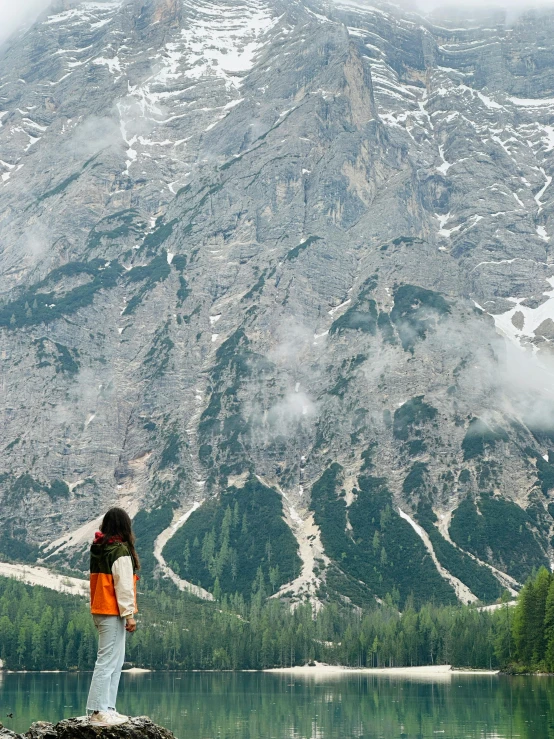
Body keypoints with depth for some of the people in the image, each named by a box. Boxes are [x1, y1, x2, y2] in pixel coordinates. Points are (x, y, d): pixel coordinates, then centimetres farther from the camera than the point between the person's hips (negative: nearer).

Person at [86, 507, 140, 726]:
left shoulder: (98, 549, 12)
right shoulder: (120, 551, -13)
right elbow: (123, 585, -17)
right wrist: (129, 614, -15)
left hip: (100, 611, 9)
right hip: (113, 612, -9)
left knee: (115, 661, 13)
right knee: (108, 661, -8)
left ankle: (106, 708, 13)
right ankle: (98, 712, -8)